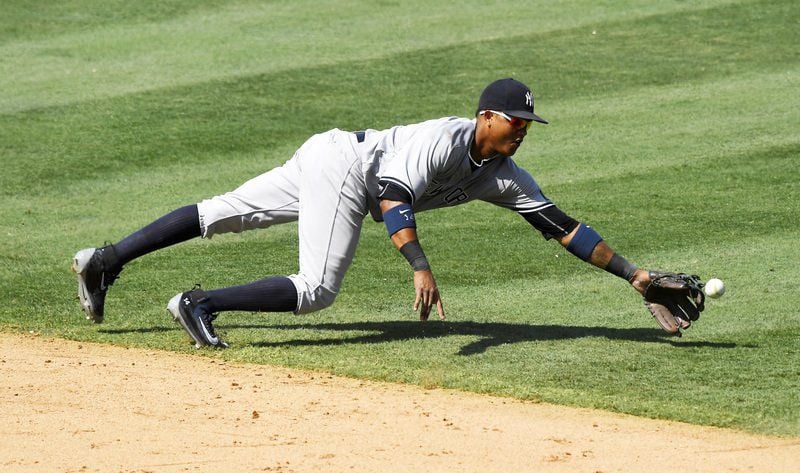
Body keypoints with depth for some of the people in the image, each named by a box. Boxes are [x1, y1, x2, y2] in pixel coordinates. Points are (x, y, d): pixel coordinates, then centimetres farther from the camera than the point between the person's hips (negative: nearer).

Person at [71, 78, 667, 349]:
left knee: (222, 214, 7)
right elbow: (393, 194, -33)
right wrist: (421, 269, -45)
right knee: (316, 289, -17)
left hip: (326, 161, 8)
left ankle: (105, 260, 7)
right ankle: (201, 305, -18)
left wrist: (630, 272, 0)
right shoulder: (446, 138, -23)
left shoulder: (502, 174, 3)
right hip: (341, 160, -8)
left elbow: (558, 223, 4)